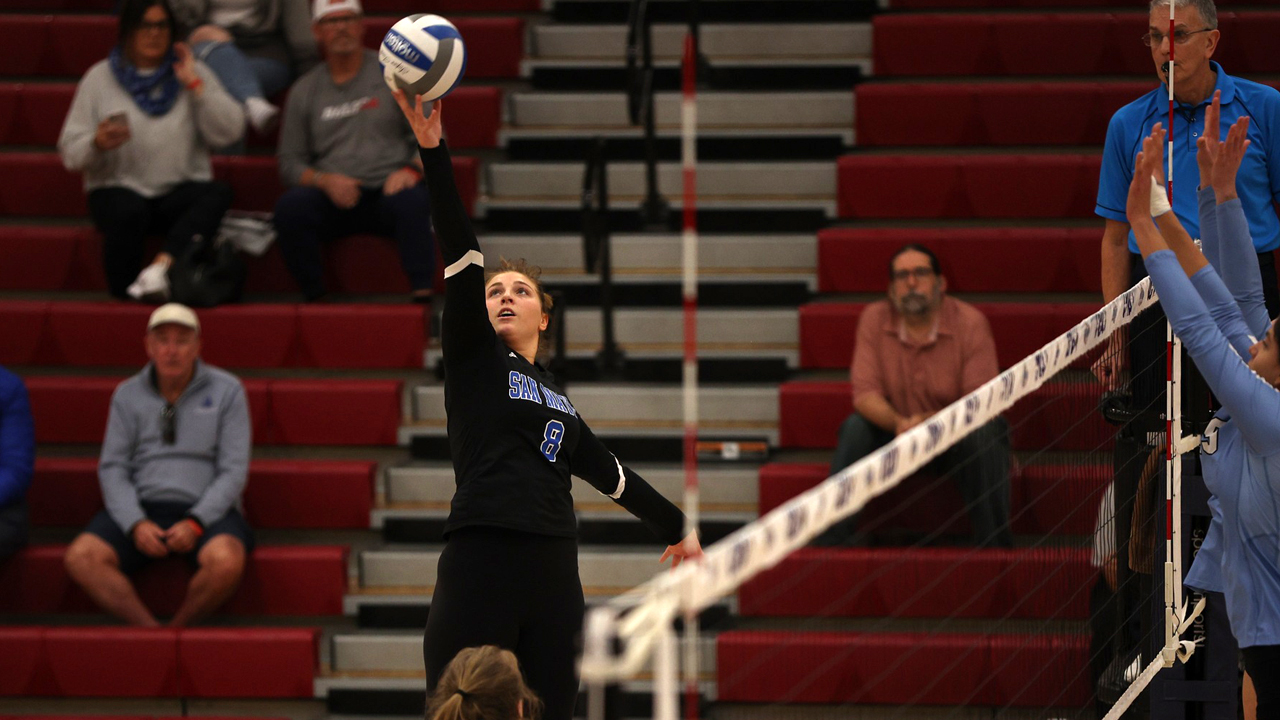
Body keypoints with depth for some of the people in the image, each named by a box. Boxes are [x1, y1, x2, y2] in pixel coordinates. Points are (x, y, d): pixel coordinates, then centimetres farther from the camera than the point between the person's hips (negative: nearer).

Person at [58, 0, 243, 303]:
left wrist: (194, 85, -5)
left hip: (180, 190, 2)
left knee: (218, 193, -31)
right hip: (118, 189, -2)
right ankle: (123, 292, -17)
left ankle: (162, 265, -45)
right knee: (128, 212, -37)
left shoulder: (194, 73, 12)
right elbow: (70, 152, 4)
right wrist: (97, 144, -18)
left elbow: (229, 132, 0)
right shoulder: (100, 79, 9)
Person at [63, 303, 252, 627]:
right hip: (141, 509, 2)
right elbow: (113, 468, 6)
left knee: (226, 561, -37)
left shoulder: (226, 391, 4)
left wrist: (195, 523, -16)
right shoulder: (128, 395, 11)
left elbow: (233, 470, -1)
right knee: (81, 558, -27)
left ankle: (178, 628, -12)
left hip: (205, 511, -2)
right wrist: (135, 524, -13)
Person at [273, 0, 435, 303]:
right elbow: (290, 162, 12)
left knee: (412, 200, -38)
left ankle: (423, 294, -41)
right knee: (290, 206, -31)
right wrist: (324, 180, -9)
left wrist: (412, 169, -15)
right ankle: (314, 299, -22)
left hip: (388, 190, -2)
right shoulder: (305, 90, 15)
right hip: (333, 197, 2)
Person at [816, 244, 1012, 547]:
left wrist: (930, 421, -37)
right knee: (855, 427, -26)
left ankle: (995, 546, -26)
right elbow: (865, 394, -11)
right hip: (894, 432, 2)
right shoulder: (874, 319, -7)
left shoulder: (971, 323, -15)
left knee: (983, 433, -33)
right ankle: (831, 542, -22)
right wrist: (898, 422, -33)